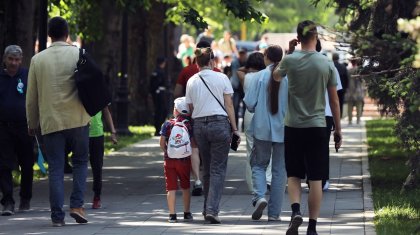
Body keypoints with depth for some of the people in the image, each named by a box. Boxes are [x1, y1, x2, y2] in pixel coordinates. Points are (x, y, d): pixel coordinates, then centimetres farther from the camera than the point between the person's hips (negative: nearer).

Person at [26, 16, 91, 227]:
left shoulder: (38, 59, 3)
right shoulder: (78, 55, -2)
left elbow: (31, 96, 7)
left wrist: (32, 123, 17)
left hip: (50, 121, 1)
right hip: (77, 119, -1)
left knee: (55, 168, 4)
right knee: (80, 162, 14)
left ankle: (57, 215, 0)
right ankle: (77, 205, 0)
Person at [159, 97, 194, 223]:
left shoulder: (168, 124, -3)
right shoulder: (190, 124, -3)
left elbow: (162, 143, -2)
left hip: (170, 159, -1)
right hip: (185, 160, 1)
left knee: (171, 188, 2)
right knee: (185, 186, 15)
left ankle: (172, 214, -3)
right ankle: (187, 213, 20)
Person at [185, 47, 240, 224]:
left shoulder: (191, 81, 7)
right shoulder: (221, 78, -1)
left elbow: (190, 108, 8)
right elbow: (229, 106, -3)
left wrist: (193, 133, 14)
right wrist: (234, 128, 1)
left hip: (199, 125, 3)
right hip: (219, 123, -3)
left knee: (207, 169, 15)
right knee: (218, 169, -3)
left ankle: (207, 209, 18)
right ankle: (212, 209, -15)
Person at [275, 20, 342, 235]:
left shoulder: (290, 60, -5)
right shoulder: (326, 64, -3)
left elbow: (277, 75, 19)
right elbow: (334, 100, 2)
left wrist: (289, 52, 21)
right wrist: (338, 129, 11)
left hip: (293, 127, 0)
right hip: (317, 127, 0)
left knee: (293, 176, 12)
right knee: (315, 179, 3)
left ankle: (296, 211, -12)